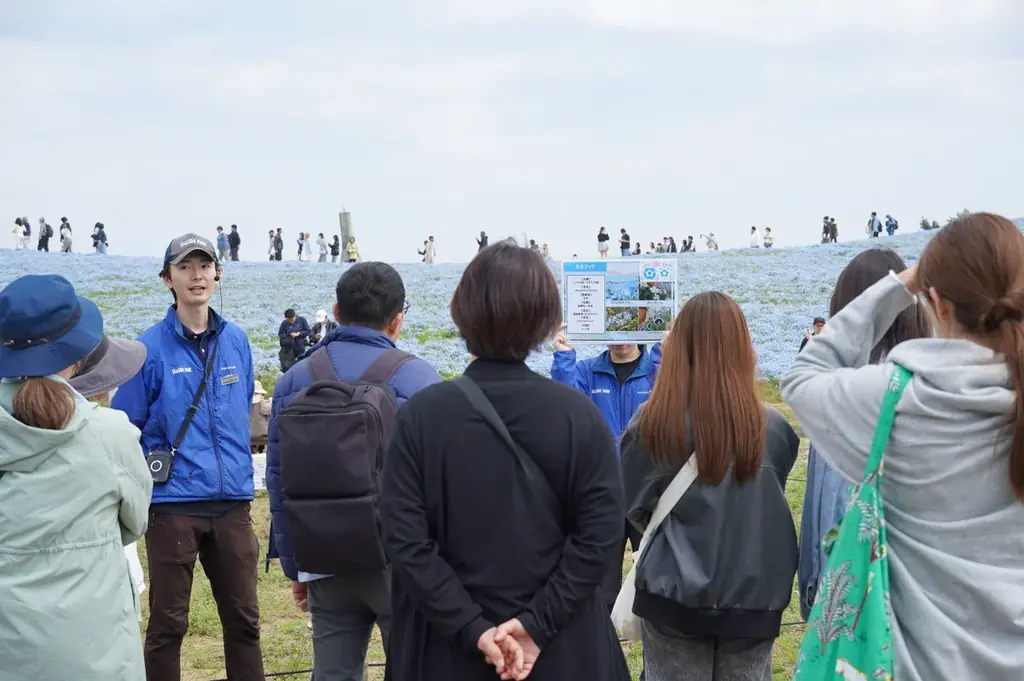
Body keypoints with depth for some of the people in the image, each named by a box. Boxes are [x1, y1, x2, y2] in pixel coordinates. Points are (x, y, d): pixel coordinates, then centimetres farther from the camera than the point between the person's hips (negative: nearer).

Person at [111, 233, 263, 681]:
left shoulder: (236, 341, 7)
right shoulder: (152, 347, -7)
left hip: (232, 501, 4)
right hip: (173, 504, -4)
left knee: (243, 618, 11)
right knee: (168, 623, 5)